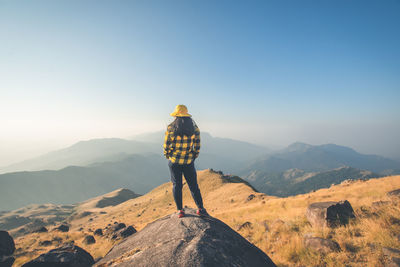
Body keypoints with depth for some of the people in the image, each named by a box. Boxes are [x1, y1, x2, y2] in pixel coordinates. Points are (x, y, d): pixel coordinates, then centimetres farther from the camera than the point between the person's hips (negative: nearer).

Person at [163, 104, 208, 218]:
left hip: (174, 161, 0)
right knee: (193, 185, 12)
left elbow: (166, 145, -3)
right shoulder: (194, 127, -3)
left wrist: (167, 156, 13)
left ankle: (180, 210, 16)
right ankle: (200, 208, 17)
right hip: (188, 162, 1)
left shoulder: (170, 128, -7)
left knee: (176, 185, 11)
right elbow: (197, 145, -1)